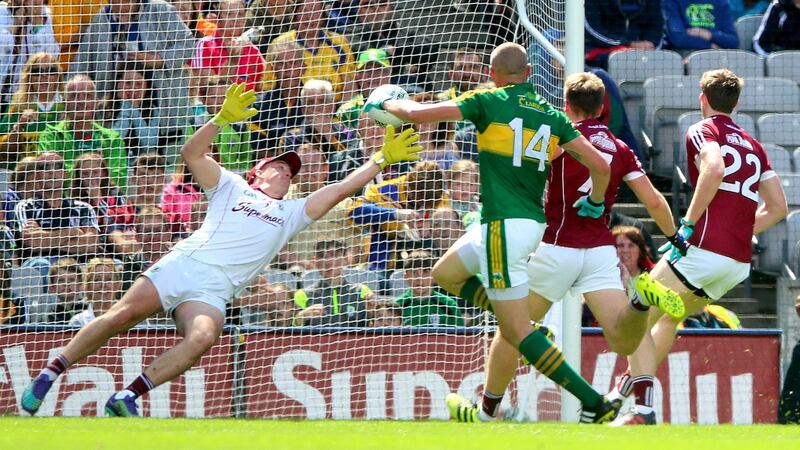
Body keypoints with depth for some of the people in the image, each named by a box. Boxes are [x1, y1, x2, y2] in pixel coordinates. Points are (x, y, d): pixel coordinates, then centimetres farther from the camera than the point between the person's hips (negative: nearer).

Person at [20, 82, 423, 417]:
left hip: (214, 291, 1)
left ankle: (128, 397, -32)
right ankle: (49, 374, -12)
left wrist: (382, 158, 20)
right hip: (182, 264, -1)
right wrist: (223, 118, -1)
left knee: (201, 339, -32)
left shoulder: (291, 213, 30)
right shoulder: (231, 188, 24)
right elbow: (192, 153, 11)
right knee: (121, 315, -21)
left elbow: (340, 189, 25)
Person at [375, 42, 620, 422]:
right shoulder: (552, 115, 9)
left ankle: (595, 404, -12)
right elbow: (599, 165, 2)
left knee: (518, 333, -6)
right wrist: (595, 201, 23)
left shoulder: (489, 102, -5)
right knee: (445, 273, 27)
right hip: (532, 222, 8)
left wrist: (386, 103, 17)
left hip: (504, 226, -7)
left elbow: (418, 113, -5)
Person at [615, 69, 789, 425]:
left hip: (704, 249, -7)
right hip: (740, 263, 7)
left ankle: (642, 407, -18)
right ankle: (634, 386, 33)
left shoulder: (702, 131, 2)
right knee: (669, 316, 29)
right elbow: (778, 207, 19)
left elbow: (715, 168, -21)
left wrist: (688, 225, -16)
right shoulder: (753, 145, 22)